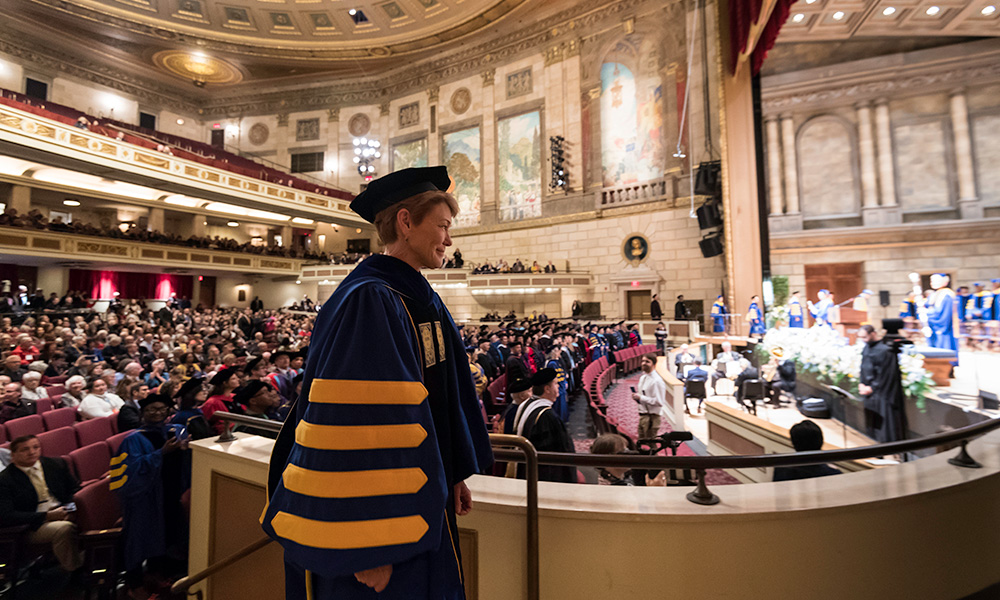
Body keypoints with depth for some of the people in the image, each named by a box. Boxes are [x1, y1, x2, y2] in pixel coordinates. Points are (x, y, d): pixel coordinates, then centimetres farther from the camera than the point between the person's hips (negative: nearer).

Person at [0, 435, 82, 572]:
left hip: (65, 515, 4)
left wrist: (69, 508, -5)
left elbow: (75, 490, 16)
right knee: (65, 528, -36)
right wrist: (46, 516, -21)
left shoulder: (56, 464, 10)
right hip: (34, 527, -4)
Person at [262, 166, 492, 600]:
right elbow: (350, 428, -26)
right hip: (379, 520, -9)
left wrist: (454, 475, 14)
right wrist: (368, 549, -21)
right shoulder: (367, 303, -23)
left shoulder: (423, 301, 6)